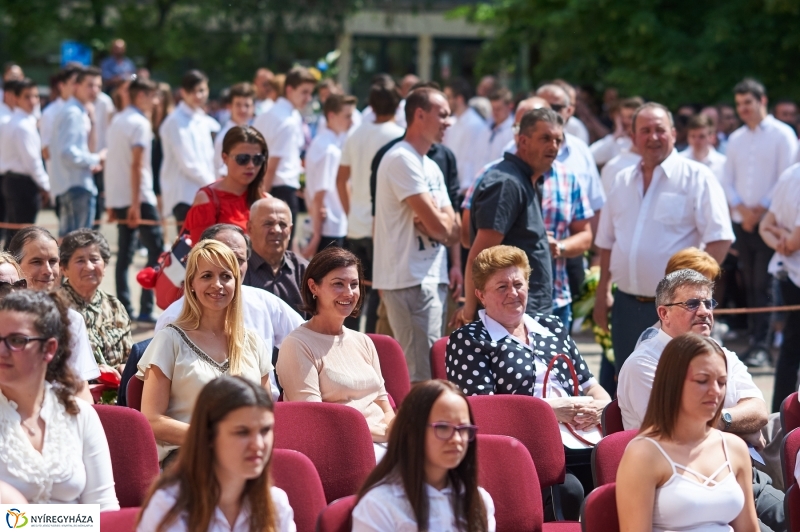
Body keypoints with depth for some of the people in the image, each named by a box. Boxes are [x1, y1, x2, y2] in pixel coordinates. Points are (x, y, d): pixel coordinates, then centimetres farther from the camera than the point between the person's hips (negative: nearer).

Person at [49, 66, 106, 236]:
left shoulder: (78, 112, 18)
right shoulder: (74, 114, -14)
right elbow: (68, 152, -23)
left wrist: (90, 163, 13)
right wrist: (95, 159, -11)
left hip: (65, 184, 11)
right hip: (78, 184, -11)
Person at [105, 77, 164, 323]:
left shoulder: (117, 120, 14)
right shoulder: (140, 123, -11)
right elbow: (136, 165, -18)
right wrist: (136, 205, -20)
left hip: (118, 198, 8)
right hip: (139, 197, -8)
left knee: (124, 254, 9)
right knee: (156, 251, -5)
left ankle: (124, 308, 7)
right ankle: (146, 309, -9)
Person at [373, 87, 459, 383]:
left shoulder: (431, 167, 20)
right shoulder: (402, 159, -11)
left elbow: (453, 232, 12)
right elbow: (438, 225, -18)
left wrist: (437, 221, -10)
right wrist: (444, 222, 5)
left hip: (431, 279, 10)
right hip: (410, 280, -10)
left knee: (429, 370, 13)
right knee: (421, 378, -12)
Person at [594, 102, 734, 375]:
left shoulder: (696, 177, -5)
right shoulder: (622, 181, 13)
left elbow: (719, 238, -11)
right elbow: (607, 242, 19)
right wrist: (603, 293, 12)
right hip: (626, 306, 6)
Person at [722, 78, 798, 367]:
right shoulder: (735, 139, 13)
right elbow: (727, 180, 11)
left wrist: (761, 209, -11)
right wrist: (741, 208, -6)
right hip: (741, 221, 5)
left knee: (763, 284, -9)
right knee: (749, 282, 5)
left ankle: (761, 344, -10)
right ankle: (754, 339, 8)